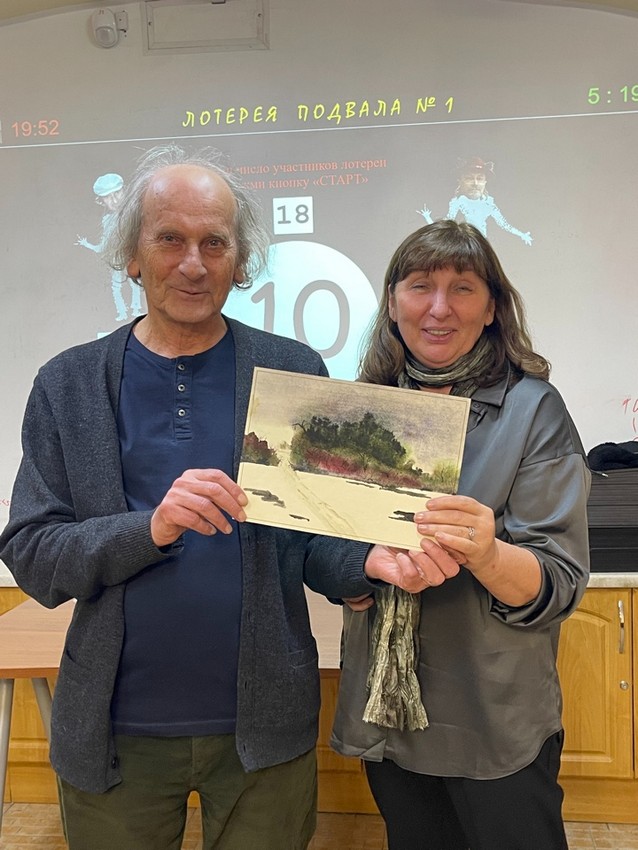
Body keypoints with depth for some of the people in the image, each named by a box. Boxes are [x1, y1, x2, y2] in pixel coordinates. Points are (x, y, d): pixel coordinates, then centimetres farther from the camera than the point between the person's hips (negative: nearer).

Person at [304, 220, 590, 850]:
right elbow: (314, 552, 1)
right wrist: (376, 562, -20)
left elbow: (558, 584, -12)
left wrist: (484, 553, -33)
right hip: (385, 714, 4)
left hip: (498, 725, -3)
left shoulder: (533, 408, -9)